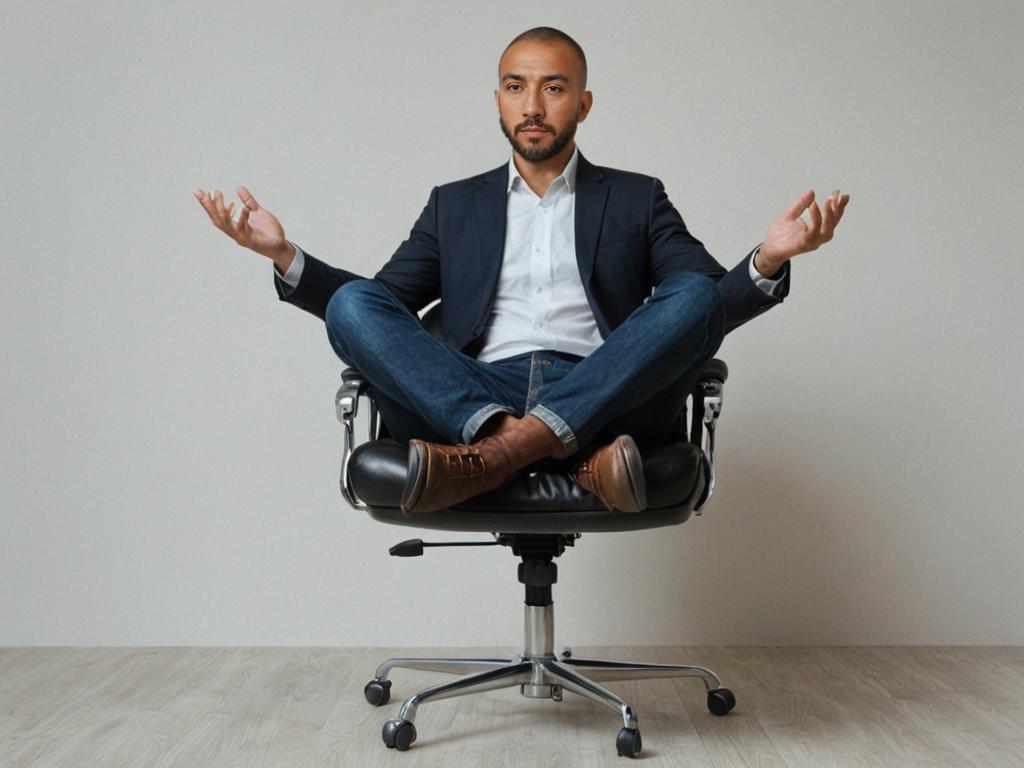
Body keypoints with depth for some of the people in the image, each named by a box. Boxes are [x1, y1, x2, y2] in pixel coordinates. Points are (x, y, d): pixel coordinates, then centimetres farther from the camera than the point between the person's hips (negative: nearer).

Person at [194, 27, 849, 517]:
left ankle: (493, 456, -37)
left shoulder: (637, 199, 20)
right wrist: (284, 255, 0)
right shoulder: (455, 204, 25)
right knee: (352, 303, -19)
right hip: (472, 404, 1)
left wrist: (768, 260, -15)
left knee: (695, 296, -26)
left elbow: (712, 303, 8)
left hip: (605, 400, 0)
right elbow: (379, 304, 16)